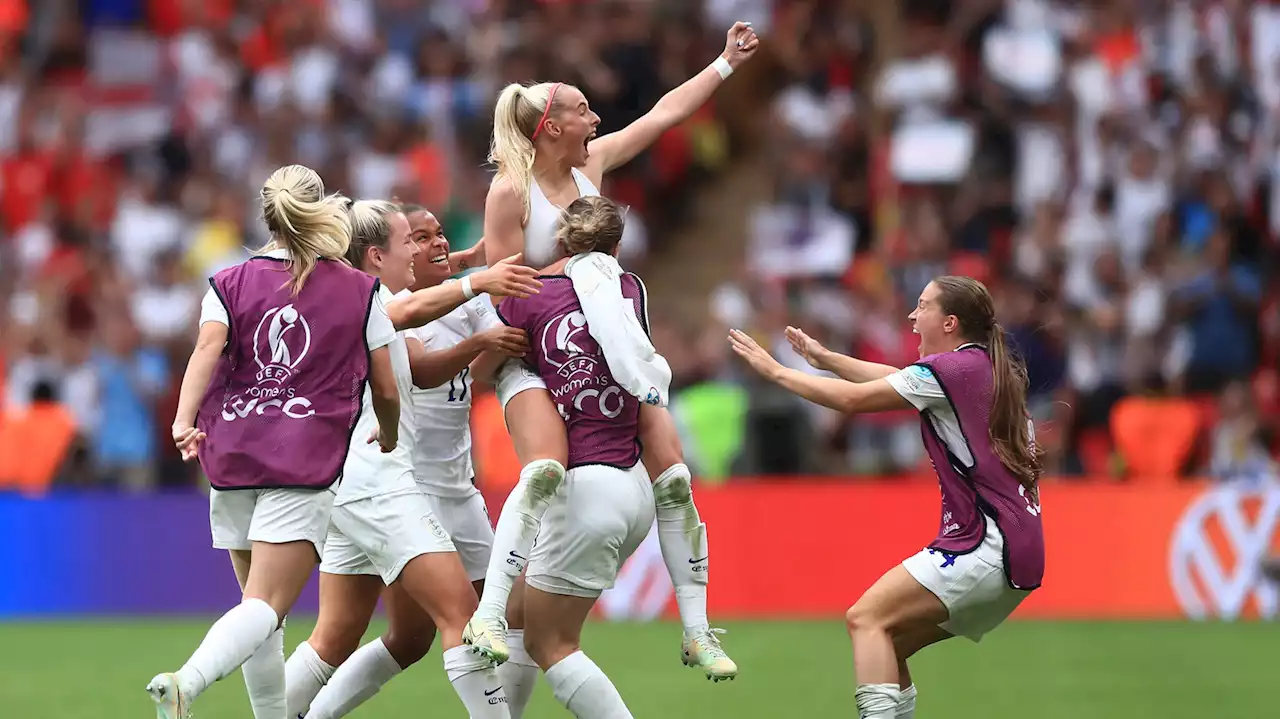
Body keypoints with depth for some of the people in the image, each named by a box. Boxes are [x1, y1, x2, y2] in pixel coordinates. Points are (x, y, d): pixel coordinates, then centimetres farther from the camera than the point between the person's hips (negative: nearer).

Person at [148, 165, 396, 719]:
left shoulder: (230, 284, 13)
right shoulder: (359, 291, 9)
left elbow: (208, 348, -7)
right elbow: (386, 389, 11)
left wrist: (185, 419, -19)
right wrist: (389, 437, 32)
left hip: (232, 460, 4)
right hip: (305, 465, -4)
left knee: (259, 601, 18)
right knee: (267, 606, -14)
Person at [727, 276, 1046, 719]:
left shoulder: (952, 368, -11)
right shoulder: (989, 367, 15)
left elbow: (853, 399, -7)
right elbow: (897, 379, 28)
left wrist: (774, 370, 2)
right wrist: (826, 358, 30)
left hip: (986, 546, -9)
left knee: (867, 618, -14)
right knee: (890, 644, 11)